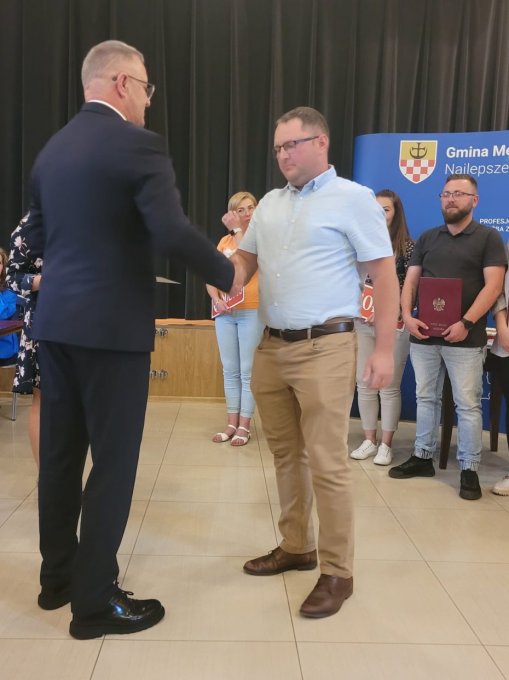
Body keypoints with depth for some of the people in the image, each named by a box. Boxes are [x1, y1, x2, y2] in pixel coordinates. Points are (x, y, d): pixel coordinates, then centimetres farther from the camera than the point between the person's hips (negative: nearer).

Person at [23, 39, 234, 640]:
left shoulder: (51, 149, 12)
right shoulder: (137, 144, -11)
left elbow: (37, 239, 18)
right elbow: (173, 233, -21)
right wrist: (229, 275, -6)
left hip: (54, 321, 8)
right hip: (111, 325, -8)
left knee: (59, 455, 15)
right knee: (113, 461, 2)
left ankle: (57, 577, 30)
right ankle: (94, 602, 11)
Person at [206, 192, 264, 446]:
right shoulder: (225, 241, 13)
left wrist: (238, 230, -15)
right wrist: (216, 299, -6)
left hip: (252, 311, -5)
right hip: (225, 313, 5)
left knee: (248, 371, -2)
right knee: (230, 370, 9)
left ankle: (244, 426, 5)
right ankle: (232, 423, 17)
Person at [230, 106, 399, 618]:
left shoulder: (354, 199, -4)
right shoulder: (270, 203, 14)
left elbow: (384, 274, -6)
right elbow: (246, 256, 21)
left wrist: (384, 349, -12)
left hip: (324, 348, -6)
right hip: (271, 347, 6)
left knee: (326, 463, -3)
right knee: (285, 455, 14)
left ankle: (337, 572, 10)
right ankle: (295, 546, 30)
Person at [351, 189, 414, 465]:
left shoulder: (407, 246, -4)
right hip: (362, 323, 4)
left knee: (389, 386, 3)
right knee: (364, 384, 8)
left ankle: (386, 445, 14)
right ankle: (369, 440, 21)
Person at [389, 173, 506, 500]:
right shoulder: (427, 238, 13)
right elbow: (411, 280, 10)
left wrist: (466, 323, -18)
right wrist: (408, 315, -8)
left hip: (465, 338, -4)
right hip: (423, 335, 4)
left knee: (468, 405, 0)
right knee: (426, 399, 12)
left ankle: (470, 469, 8)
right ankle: (423, 457, 23)